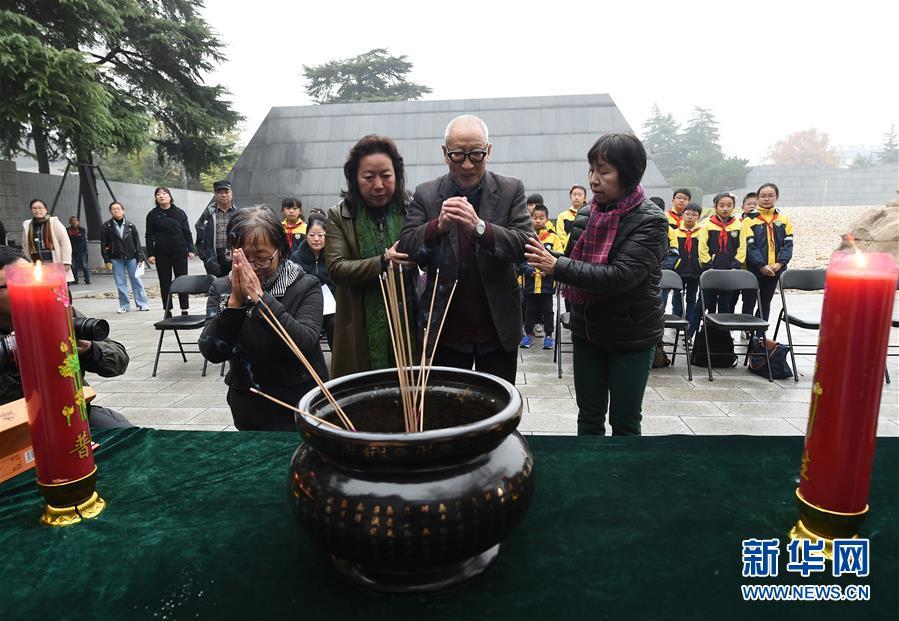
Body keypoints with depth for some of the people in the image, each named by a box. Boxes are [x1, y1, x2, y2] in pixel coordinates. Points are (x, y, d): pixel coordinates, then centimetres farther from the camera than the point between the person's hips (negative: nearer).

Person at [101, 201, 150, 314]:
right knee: (120, 283, 4)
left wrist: (140, 258, 0)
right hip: (116, 259, 0)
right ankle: (124, 306, 11)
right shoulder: (106, 226, 1)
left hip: (131, 257, 0)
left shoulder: (130, 225, 4)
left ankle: (142, 304, 7)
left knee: (136, 280, 1)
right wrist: (107, 260, -4)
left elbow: (137, 242, 5)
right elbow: (104, 244, 1)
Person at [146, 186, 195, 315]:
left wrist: (190, 249, 1)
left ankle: (185, 311, 6)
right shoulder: (152, 215, 5)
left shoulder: (180, 213, 5)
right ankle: (167, 312, 12)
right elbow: (149, 236, 4)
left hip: (179, 252, 0)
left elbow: (187, 232, 8)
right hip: (161, 253, 1)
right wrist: (150, 254, -3)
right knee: (165, 283, 5)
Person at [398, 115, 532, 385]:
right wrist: (438, 226, -27)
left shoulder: (511, 190, -2)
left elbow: (525, 246, -12)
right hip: (447, 330, 0)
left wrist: (479, 226, -29)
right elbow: (405, 249, -7)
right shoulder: (425, 194, -1)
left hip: (498, 329, 0)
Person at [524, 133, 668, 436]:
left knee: (624, 422, 10)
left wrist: (557, 267, -28)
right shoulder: (586, 214, 1)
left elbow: (620, 276, -28)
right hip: (587, 331, 5)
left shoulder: (650, 221, -16)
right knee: (589, 417, 17)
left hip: (631, 336, -5)